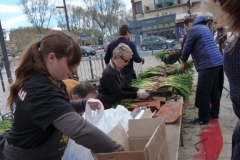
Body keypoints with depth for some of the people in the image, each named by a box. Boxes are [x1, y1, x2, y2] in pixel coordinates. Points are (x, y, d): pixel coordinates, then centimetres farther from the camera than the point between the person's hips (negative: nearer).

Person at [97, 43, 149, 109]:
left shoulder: (118, 70, 4)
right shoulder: (108, 74, -23)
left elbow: (126, 86, 8)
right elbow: (119, 94, -24)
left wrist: (139, 90, -8)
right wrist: (137, 94, -24)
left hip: (113, 104, 8)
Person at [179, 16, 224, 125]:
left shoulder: (193, 30, -4)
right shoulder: (205, 28, 23)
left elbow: (188, 47, -3)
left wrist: (183, 62, 10)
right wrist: (194, 60, 33)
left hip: (208, 64, -9)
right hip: (218, 62, 10)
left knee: (203, 93, -3)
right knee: (214, 90, 16)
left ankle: (203, 118, 5)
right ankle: (214, 113, 27)